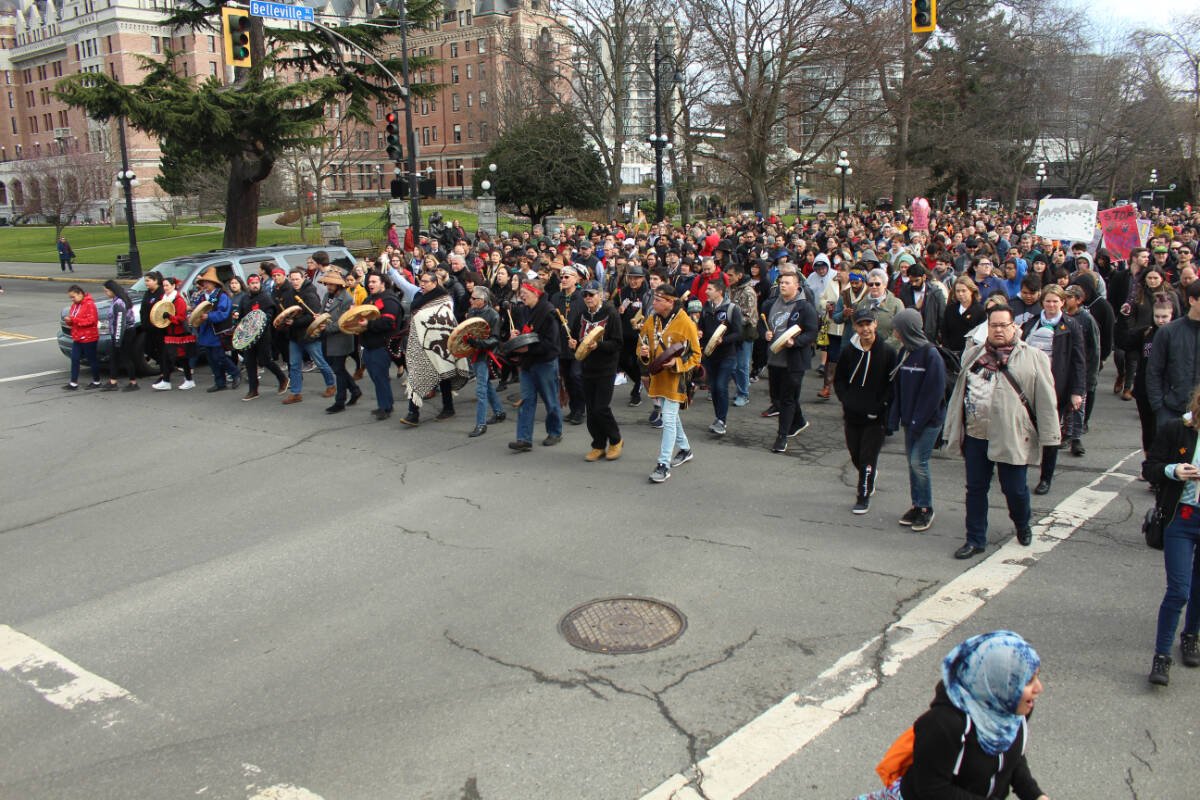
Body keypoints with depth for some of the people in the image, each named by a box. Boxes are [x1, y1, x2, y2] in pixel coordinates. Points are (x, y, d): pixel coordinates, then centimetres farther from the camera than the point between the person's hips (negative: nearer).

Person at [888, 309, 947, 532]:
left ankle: (926, 509, 7)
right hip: (911, 419, 7)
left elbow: (934, 392, -17)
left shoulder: (931, 355, -15)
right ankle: (917, 505, 22)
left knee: (918, 461, -7)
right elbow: (898, 387, 10)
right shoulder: (905, 352, 8)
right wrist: (895, 417, 4)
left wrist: (918, 420, -17)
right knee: (912, 461, 11)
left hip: (929, 421, -7)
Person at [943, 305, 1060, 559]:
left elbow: (1046, 400, -3)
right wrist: (953, 431, 12)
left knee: (1014, 489, 6)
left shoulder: (1033, 357, -1)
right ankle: (975, 540, 19)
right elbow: (959, 393, 15)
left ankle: (1023, 525, 36)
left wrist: (1048, 436, -7)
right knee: (975, 488, 8)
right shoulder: (973, 355, 12)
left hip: (1012, 438, -3)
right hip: (975, 435, 4)